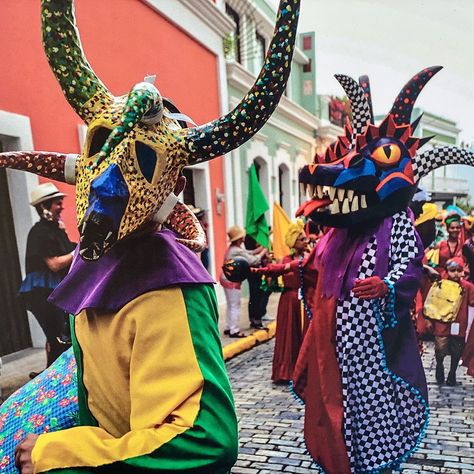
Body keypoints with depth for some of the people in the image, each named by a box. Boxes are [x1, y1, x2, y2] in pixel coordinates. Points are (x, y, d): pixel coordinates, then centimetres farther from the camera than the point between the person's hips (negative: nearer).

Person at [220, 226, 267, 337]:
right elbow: (253, 261, -20)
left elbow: (248, 253, 9)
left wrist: (259, 249, 0)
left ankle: (228, 327, 25)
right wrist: (263, 253, -6)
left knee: (230, 305, 17)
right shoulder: (238, 251, -22)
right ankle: (234, 330, 4)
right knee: (235, 305, -1)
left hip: (226, 278, 10)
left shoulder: (232, 248, 8)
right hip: (232, 280, -10)